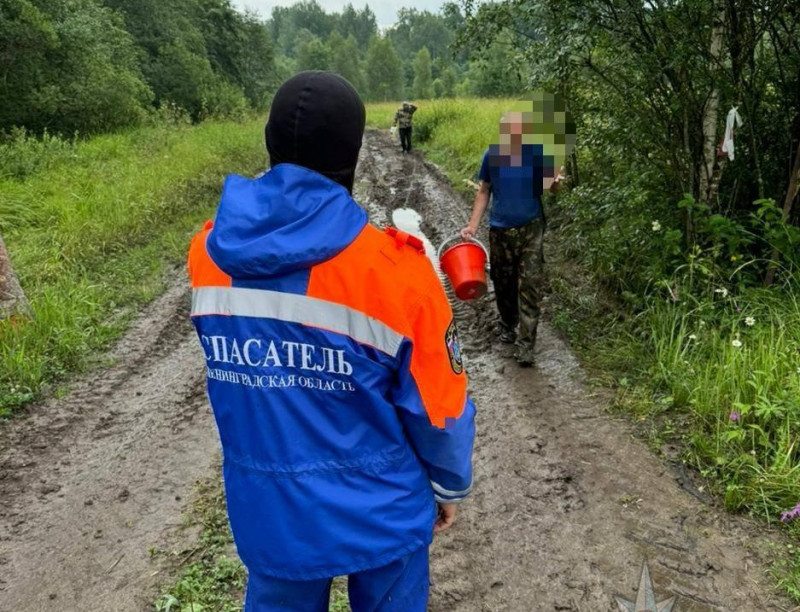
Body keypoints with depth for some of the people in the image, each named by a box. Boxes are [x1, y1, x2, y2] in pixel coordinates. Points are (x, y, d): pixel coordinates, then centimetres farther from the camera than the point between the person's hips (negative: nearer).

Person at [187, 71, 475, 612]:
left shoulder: (208, 251, -11)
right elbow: (438, 408, -13)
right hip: (378, 513, -3)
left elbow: (229, 373, 4)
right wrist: (450, 486, 4)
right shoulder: (395, 268, -24)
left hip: (267, 513, 3)